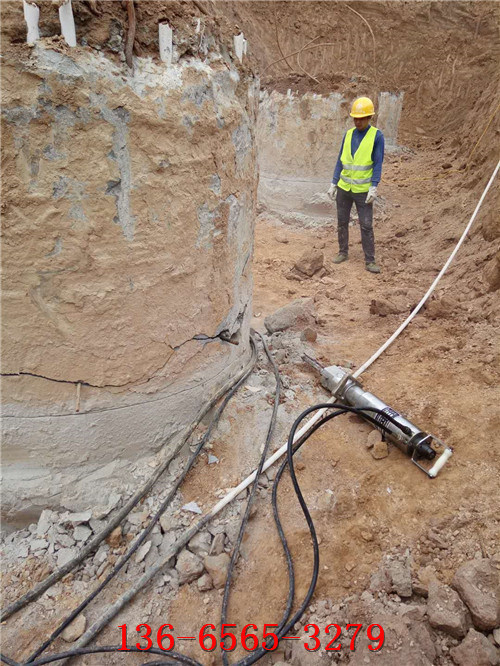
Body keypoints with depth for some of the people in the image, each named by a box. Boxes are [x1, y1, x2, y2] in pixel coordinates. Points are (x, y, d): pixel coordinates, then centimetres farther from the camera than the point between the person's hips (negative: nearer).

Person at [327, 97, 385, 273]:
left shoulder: (377, 136, -8)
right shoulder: (348, 134, 5)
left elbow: (378, 164, -12)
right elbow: (340, 161, 7)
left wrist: (373, 188, -20)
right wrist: (333, 184, 3)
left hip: (363, 190, -4)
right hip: (344, 187, 4)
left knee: (366, 225, -3)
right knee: (342, 222, 10)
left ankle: (370, 261, 3)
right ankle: (343, 252, 26)